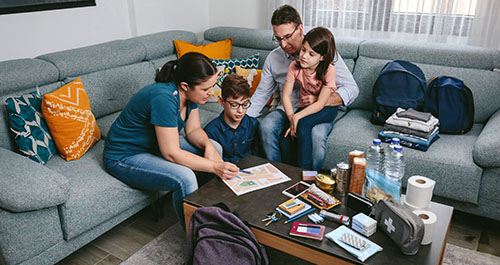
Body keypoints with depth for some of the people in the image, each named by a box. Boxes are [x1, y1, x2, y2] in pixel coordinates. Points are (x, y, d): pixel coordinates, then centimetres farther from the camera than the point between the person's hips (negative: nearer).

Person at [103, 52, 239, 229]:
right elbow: (172, 154, -33)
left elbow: (193, 129, 2)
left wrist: (208, 145, -19)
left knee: (216, 148, 0)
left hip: (156, 144, 9)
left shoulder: (189, 93, -9)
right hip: (125, 156, -9)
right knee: (184, 178, -32)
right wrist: (214, 167, -33)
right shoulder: (164, 97, -34)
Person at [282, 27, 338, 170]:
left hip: (326, 109, -4)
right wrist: (291, 119, -24)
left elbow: (321, 103, -23)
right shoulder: (295, 67, -10)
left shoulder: (328, 70, -21)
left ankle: (304, 171, -21)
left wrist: (297, 117, -32)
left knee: (303, 124, -34)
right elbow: (286, 95, -11)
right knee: (286, 138, -21)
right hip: (305, 107, 4)